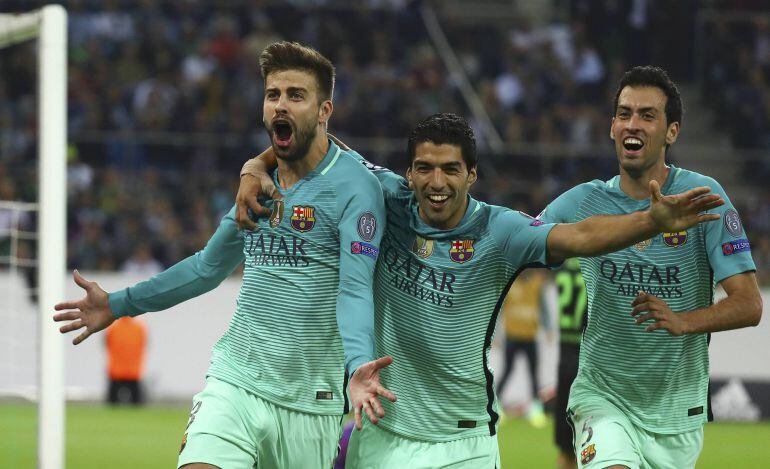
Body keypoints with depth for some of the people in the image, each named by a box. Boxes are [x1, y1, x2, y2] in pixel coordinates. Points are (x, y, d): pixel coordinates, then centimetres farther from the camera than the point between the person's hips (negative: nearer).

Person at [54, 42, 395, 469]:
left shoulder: (354, 186, -8)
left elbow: (355, 289, -20)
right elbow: (209, 266, 26)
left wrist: (357, 366, -38)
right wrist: (119, 304, 28)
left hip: (310, 401, -4)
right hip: (234, 382, 4)